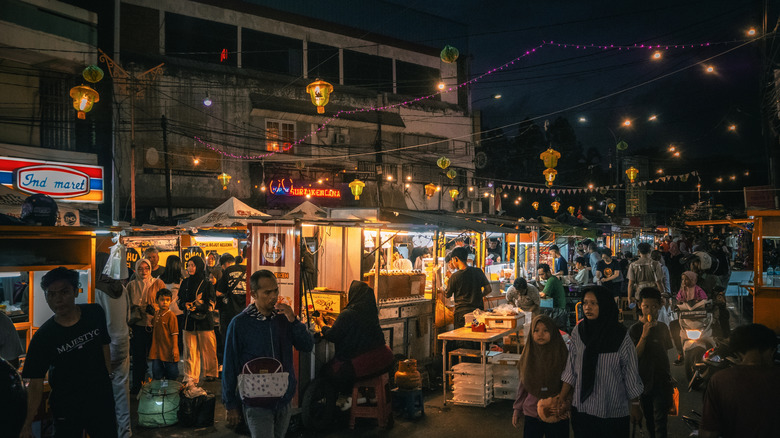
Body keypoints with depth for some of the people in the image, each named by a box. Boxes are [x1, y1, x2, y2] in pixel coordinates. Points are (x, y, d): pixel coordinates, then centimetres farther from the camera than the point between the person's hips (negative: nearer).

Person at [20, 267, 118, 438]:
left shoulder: (95, 313, -7)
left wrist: (106, 382, 9)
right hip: (65, 409, -2)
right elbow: (35, 385, -12)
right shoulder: (43, 337, -14)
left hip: (102, 403, 2)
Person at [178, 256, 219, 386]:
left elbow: (210, 305, -5)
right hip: (189, 320, 3)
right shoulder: (185, 283, 11)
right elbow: (180, 301, 14)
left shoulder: (206, 284, -3)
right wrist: (186, 305, -7)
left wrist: (195, 305, -17)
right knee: (190, 350, -1)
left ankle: (211, 373, 21)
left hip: (204, 321, -3)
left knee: (207, 349, 3)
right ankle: (190, 378, 2)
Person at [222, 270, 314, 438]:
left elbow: (308, 346, -1)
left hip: (284, 399, 5)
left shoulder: (283, 318, 3)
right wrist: (231, 404, -2)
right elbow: (230, 366, -4)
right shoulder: (239, 324, -9)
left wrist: (293, 321, -16)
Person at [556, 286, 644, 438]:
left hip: (614, 410, -2)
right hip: (582, 407, 3)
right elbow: (571, 368, 3)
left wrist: (635, 405, 1)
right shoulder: (578, 332, -3)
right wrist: (563, 396, 2)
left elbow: (631, 373, -4)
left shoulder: (621, 336, -11)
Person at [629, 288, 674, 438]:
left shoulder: (663, 328, 6)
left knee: (660, 419, -8)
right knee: (649, 419, 13)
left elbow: (665, 354, 16)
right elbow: (634, 356, -16)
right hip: (644, 381, -1)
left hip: (662, 382, 1)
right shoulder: (635, 329, -7)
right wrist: (644, 335, -25)